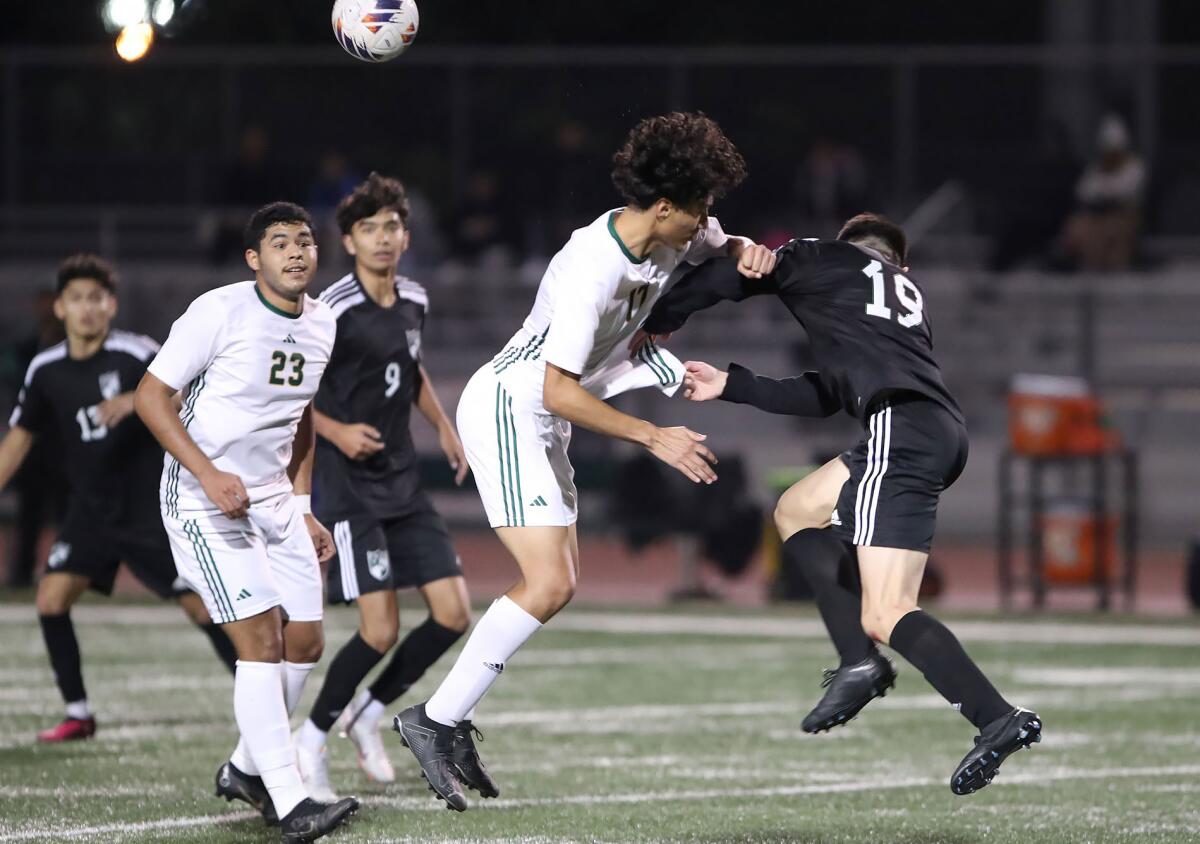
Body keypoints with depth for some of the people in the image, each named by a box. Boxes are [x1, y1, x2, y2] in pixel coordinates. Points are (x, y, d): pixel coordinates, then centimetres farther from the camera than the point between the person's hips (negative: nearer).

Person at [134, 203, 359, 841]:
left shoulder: (321, 323, 6)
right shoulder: (219, 312, -16)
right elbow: (151, 395, -14)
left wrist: (303, 510, 17)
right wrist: (209, 474, -23)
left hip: (273, 497, 8)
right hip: (202, 499, -8)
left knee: (304, 642, 6)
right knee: (261, 639, -17)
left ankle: (245, 770, 27)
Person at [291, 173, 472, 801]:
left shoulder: (414, 301, 8)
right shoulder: (333, 311, -15)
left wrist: (444, 428, 18)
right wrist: (336, 432, -22)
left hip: (403, 484, 7)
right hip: (350, 486, -7)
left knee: (454, 614, 0)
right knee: (381, 631, -13)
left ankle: (368, 713, 19)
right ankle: (312, 738, 8)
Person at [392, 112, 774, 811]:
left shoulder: (673, 234, -4)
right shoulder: (591, 269, -30)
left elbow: (720, 247, 20)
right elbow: (559, 391, -28)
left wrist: (747, 251, -5)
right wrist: (653, 437, -27)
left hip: (542, 424, 10)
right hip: (506, 407, -10)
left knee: (559, 582, 12)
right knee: (548, 584, -18)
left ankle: (454, 724, 17)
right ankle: (435, 721, -11)